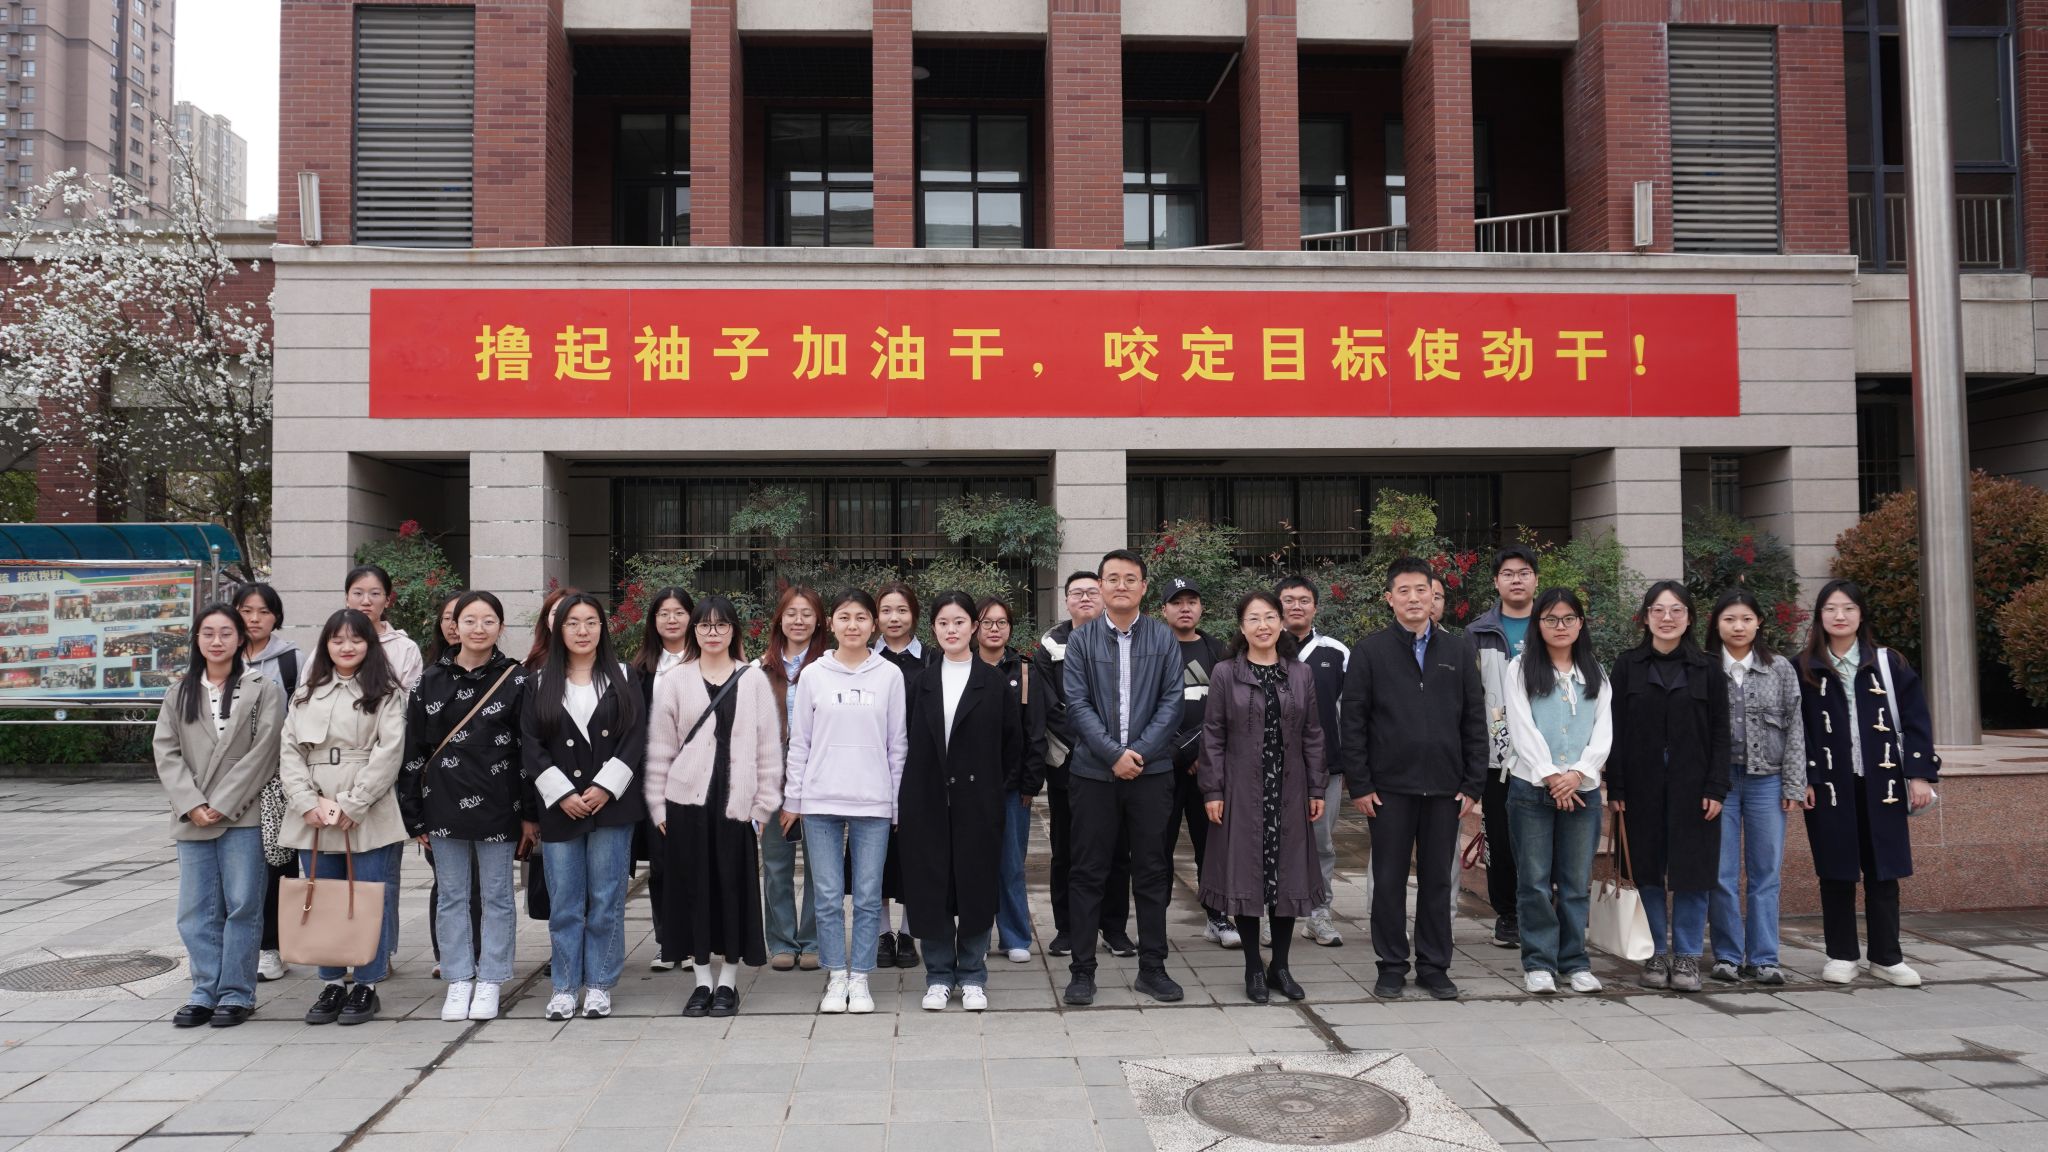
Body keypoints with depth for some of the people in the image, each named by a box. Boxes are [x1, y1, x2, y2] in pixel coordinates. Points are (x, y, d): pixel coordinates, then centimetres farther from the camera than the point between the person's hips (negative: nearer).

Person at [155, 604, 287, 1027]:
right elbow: (166, 751, 5)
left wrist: (223, 804, -11)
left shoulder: (263, 690, -1)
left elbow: (262, 752, -7)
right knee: (196, 909, 7)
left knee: (242, 905, -1)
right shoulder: (179, 694, 12)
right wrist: (191, 804, -8)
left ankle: (236, 993, 9)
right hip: (192, 818, 4)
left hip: (243, 816, -4)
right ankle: (205, 991, 17)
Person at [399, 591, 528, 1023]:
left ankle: (489, 982, 17)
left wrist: (530, 812, -4)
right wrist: (415, 816, 3)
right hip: (444, 806, 2)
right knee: (451, 897, 10)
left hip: (497, 806, -2)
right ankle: (458, 981, 21)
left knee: (496, 896, 7)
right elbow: (412, 751, 6)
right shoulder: (432, 680, 4)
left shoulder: (515, 679, -2)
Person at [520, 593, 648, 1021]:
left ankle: (600, 985, 12)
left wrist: (605, 788, -11)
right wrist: (562, 793, -9)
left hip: (611, 804, -1)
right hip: (559, 807, 1)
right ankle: (564, 986, 14)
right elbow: (530, 745, 2)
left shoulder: (623, 679, 6)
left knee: (606, 900, 3)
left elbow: (635, 739, 0)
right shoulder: (540, 684, 8)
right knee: (563, 902, 4)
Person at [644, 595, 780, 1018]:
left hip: (736, 801, -1)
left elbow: (768, 746, 3)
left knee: (734, 888, 2)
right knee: (694, 886, 5)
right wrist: (658, 804, 1)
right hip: (686, 800, 1)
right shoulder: (674, 680, 6)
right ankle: (702, 980, 17)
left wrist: (763, 805, -1)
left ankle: (728, 982, 15)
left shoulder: (754, 680, 4)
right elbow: (659, 746, 6)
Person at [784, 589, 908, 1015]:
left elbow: (897, 744, 6)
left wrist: (899, 801, 4)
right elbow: (799, 742, 7)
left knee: (868, 897, 3)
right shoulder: (813, 675, 4)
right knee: (828, 897, 3)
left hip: (873, 802, 0)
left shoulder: (890, 676, 3)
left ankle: (860, 979, 14)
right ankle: (836, 978, 15)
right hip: (821, 802, 0)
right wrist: (792, 799, 5)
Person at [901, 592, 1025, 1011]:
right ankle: (939, 975, 16)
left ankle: (973, 976, 16)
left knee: (976, 883, 3)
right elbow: (908, 743, 8)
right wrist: (906, 798, 1)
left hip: (978, 799, -2)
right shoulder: (922, 683, 8)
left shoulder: (993, 682, 2)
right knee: (930, 885, 3)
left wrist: (1003, 787, -3)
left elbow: (1013, 740, 3)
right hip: (928, 800, 2)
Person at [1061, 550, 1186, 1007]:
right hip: (1093, 769, -1)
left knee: (1152, 871, 8)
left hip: (1151, 769, 1)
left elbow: (1172, 701, -1)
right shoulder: (1081, 639, 2)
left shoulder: (1164, 638, 3)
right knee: (1088, 872, 5)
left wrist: (1140, 751, -11)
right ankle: (1082, 969, 14)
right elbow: (1077, 704, -4)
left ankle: (1152, 967, 19)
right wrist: (1114, 754, -13)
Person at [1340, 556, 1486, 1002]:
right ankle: (1392, 966, 16)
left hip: (1444, 788, 2)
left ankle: (1434, 966, 19)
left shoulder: (1458, 652, 9)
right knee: (1389, 880, 5)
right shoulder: (1370, 651, 1)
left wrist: (1473, 785, 2)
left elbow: (1475, 722, 8)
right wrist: (1359, 785, -7)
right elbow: (1353, 722, -1)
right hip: (1389, 786, -2)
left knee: (1437, 880, 9)